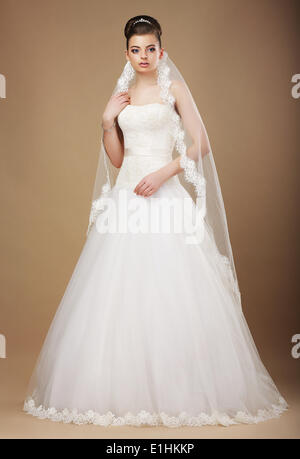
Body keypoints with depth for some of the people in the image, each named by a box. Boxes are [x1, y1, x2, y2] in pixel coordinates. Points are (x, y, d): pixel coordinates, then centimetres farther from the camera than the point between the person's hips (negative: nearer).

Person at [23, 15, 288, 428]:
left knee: (170, 290, -7)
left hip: (165, 192, -4)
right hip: (127, 193, 4)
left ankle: (178, 390, 5)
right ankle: (124, 390, 11)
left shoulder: (174, 89, 5)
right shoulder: (122, 96, 16)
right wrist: (107, 121, 1)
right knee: (120, 291, 1)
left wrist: (164, 173, -13)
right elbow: (116, 159, 14)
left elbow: (201, 144, -2)